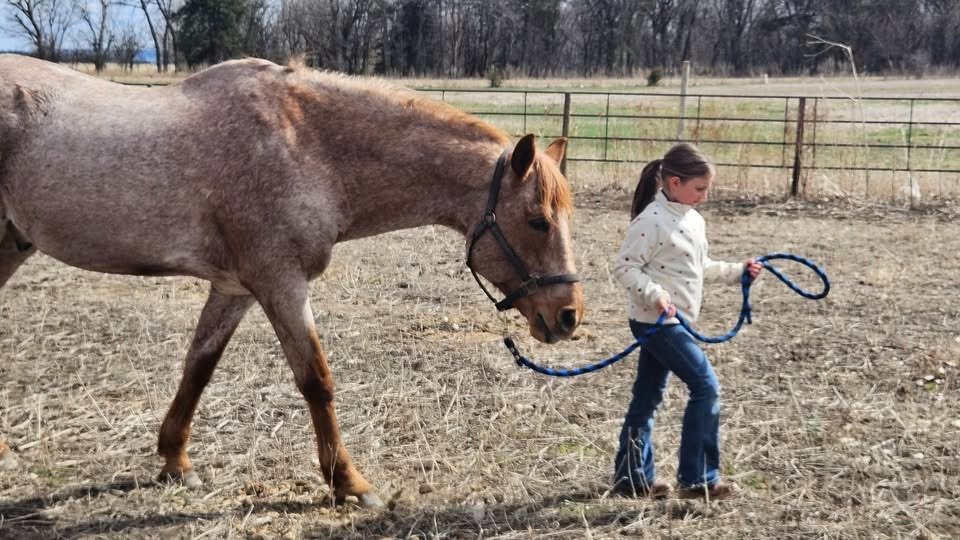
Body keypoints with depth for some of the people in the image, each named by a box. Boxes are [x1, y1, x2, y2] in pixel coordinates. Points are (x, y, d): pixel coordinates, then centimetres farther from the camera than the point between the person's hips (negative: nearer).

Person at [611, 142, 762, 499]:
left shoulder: (694, 221, 11)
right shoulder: (652, 220, -17)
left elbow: (701, 268, 24)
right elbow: (625, 268, -19)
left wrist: (737, 272, 18)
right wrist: (655, 295, -29)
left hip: (673, 322, 9)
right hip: (655, 321, -9)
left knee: (648, 395, 13)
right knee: (705, 386, -9)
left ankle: (633, 477, 22)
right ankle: (697, 478, -2)